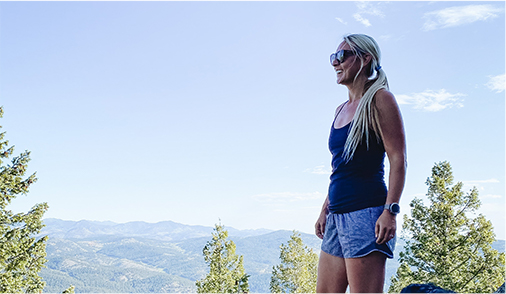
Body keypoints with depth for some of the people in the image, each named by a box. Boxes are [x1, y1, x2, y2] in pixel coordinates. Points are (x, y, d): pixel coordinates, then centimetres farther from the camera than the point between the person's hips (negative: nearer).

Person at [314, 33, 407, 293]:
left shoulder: (379, 99, -4)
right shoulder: (341, 110, 19)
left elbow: (398, 160, -10)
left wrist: (390, 210, -19)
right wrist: (325, 210, 19)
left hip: (366, 212, -8)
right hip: (337, 215, 9)